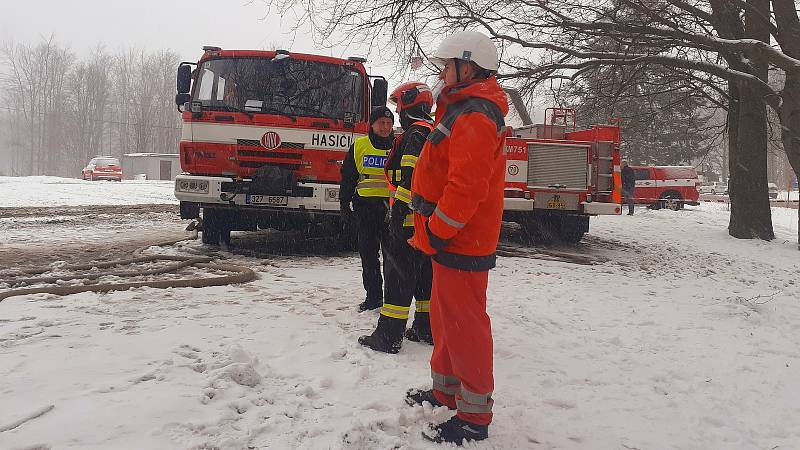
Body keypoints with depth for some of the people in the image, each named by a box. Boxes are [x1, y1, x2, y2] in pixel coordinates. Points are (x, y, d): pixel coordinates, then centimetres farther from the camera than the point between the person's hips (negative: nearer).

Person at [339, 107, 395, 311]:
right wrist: (344, 205, 5)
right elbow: (347, 178, 11)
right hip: (365, 207, 2)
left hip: (391, 207, -2)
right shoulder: (359, 146, 8)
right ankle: (373, 296, 17)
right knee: (368, 253, 6)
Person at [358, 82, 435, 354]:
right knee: (426, 273, 15)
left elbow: (411, 177, -23)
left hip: (410, 219, -10)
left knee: (398, 273, -6)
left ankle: (388, 337, -2)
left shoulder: (415, 133, -12)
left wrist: (399, 212, -23)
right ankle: (427, 329, 23)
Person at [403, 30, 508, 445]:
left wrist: (435, 232, -19)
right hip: (454, 240, 11)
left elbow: (466, 186, -27)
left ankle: (474, 417, 10)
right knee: (445, 317, 19)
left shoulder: (474, 116, -18)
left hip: (461, 243, -11)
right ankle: (446, 391, 34)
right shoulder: (462, 110, 18)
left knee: (464, 326, -2)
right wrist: (432, 232, 19)